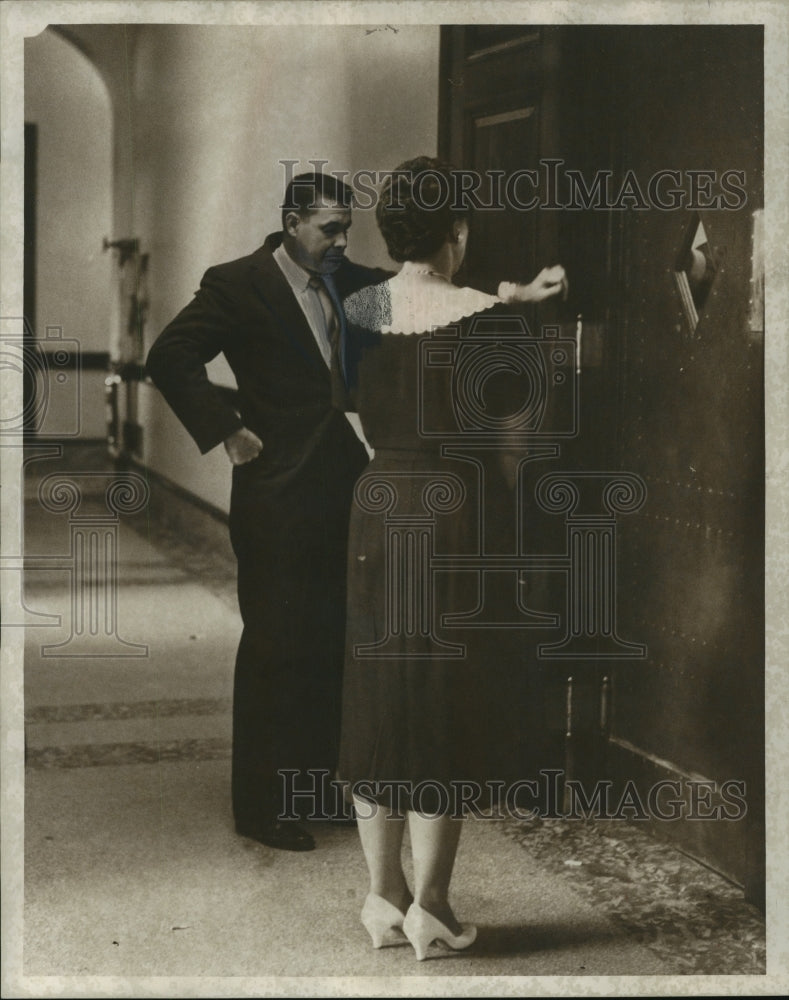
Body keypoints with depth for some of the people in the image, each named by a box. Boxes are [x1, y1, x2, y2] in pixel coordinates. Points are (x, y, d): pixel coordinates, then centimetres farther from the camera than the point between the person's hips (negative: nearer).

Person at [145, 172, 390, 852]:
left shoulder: (350, 284, 12)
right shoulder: (239, 285, -7)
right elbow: (171, 357, -13)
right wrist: (226, 431, -15)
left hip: (344, 490, 7)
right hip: (278, 496, -7)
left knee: (335, 644, 13)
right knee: (275, 648, 0)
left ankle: (321, 782, 27)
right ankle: (262, 807, 10)